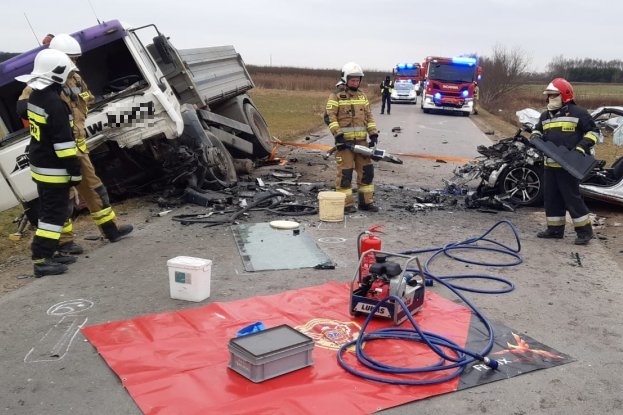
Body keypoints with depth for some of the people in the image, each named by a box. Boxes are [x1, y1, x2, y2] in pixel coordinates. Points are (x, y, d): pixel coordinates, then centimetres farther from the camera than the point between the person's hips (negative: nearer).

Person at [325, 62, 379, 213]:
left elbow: (368, 116, 17)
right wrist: (338, 135, -17)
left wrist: (373, 134, 7)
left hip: (361, 140, 6)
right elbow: (330, 117, -9)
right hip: (344, 141, -6)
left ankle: (366, 201, 18)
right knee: (345, 173, -3)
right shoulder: (336, 96, -4)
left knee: (367, 170, 8)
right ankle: (346, 204, 5)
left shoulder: (362, 96, 16)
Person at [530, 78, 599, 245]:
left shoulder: (577, 112, -6)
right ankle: (555, 228, 21)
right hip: (550, 164, 8)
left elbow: (593, 131, -4)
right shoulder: (545, 115, 16)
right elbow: (538, 130, 31)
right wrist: (535, 136, 8)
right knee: (551, 197, 11)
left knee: (572, 197, -6)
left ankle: (584, 230, 3)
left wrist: (581, 147, -15)